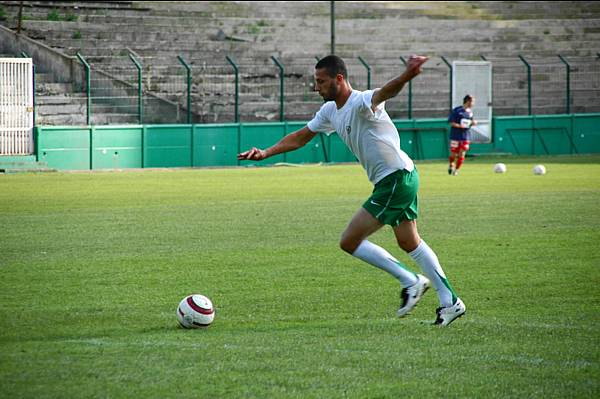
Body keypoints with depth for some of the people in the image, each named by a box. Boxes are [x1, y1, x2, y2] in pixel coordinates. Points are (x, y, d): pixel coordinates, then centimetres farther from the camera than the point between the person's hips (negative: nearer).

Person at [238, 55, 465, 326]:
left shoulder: (361, 103, -20)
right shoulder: (330, 111, 9)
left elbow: (383, 93, -43)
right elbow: (301, 137, 21)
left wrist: (406, 77, -64)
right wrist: (265, 153, 13)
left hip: (397, 179, -10)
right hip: (398, 180, 10)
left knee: (349, 242, -7)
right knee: (409, 243, 17)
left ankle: (410, 282, -2)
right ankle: (449, 301, 21)